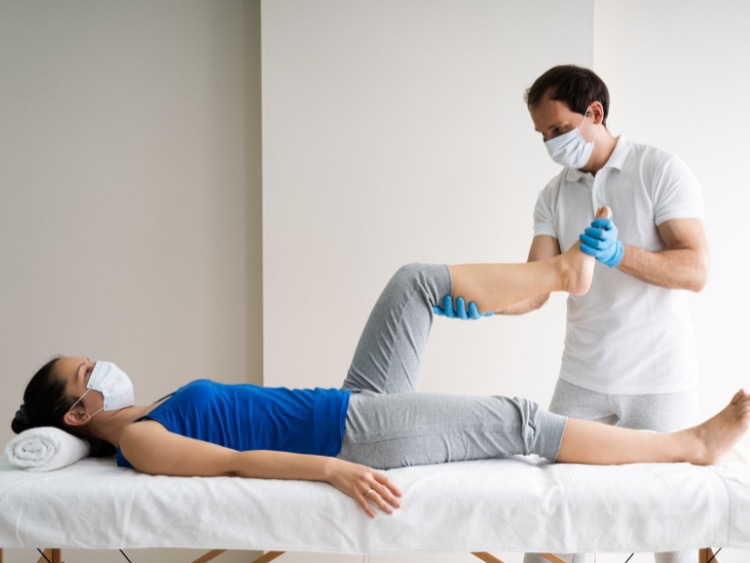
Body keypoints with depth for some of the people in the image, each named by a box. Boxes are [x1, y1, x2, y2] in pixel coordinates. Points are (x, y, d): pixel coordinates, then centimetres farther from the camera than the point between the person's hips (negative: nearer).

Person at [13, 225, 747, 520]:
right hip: (351, 431, -10)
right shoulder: (139, 443, -10)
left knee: (416, 281, 5)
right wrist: (333, 468, -33)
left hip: (351, 406, 10)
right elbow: (234, 461, -23)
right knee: (519, 420, -11)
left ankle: (565, 269, 14)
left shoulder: (153, 420, 19)